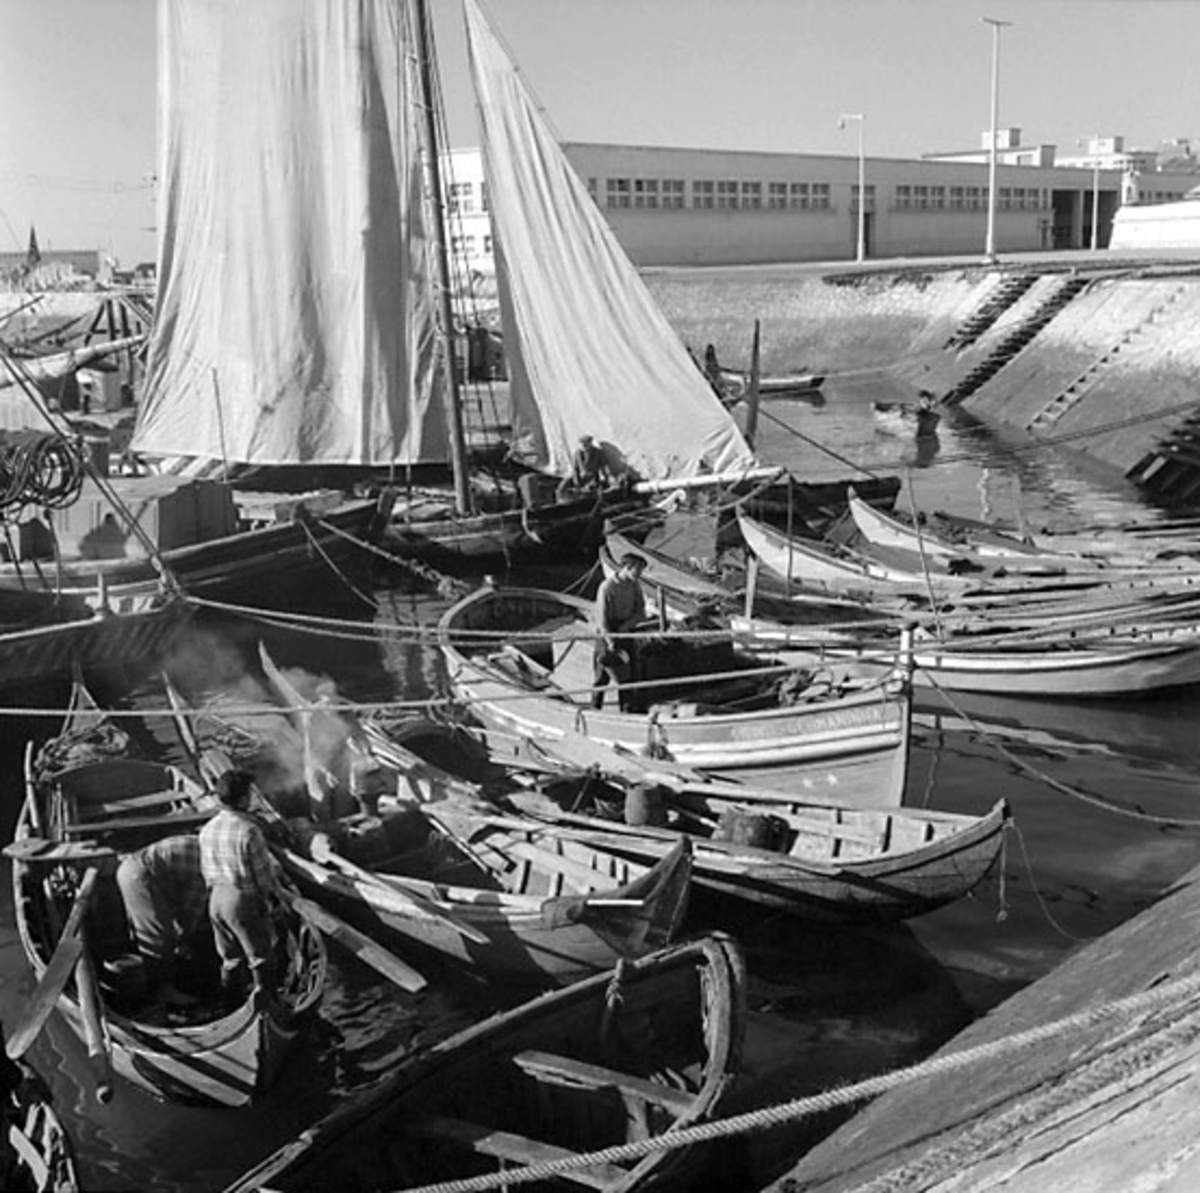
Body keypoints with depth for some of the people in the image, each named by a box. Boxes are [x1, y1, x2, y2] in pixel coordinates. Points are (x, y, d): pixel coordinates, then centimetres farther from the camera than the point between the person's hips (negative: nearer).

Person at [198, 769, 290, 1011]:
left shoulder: (207, 829, 0)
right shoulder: (248, 830, -22)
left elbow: (206, 870, 10)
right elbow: (264, 872, -15)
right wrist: (278, 893, 2)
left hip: (216, 899, 7)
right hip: (244, 900, -7)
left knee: (231, 959, 20)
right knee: (262, 959, 8)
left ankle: (232, 1008, 29)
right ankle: (265, 1007, 11)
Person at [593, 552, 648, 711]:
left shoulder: (635, 585, 0)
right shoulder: (607, 588, -18)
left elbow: (641, 614, 4)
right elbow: (602, 622, -19)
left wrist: (627, 625, -18)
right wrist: (616, 649, -21)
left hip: (626, 636, 5)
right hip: (606, 636, -5)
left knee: (629, 677, 4)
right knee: (601, 679, 4)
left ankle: (627, 713, 12)